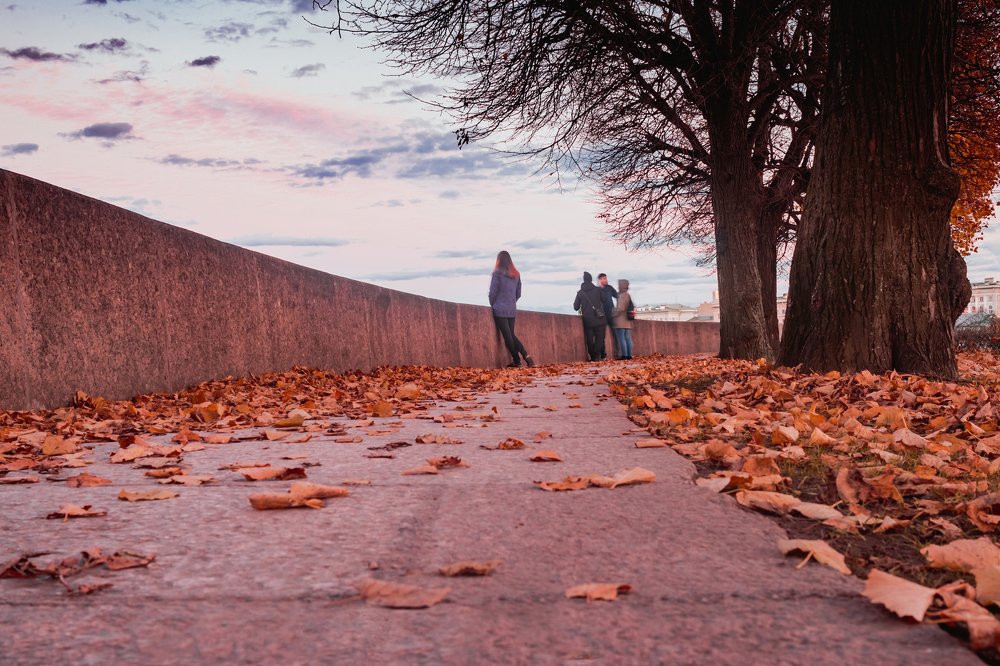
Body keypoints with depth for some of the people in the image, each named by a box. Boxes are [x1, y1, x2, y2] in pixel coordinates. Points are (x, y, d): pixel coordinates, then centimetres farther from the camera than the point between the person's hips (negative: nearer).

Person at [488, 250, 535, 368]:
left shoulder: (498, 273, -8)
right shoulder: (516, 274, 10)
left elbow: (493, 292, -8)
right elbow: (518, 293, 14)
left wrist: (492, 305, 7)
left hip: (500, 309, -6)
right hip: (512, 310, 6)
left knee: (507, 336, -2)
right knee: (511, 335, 12)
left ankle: (517, 361, -2)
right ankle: (527, 356, -1)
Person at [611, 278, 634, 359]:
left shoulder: (622, 296, -13)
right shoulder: (628, 295, 15)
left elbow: (620, 309, -18)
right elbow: (633, 307, 21)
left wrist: (613, 315, -7)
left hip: (620, 321, -9)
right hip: (627, 322, 9)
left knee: (621, 338, -7)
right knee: (628, 338, 6)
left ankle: (624, 355, -10)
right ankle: (629, 354, 6)